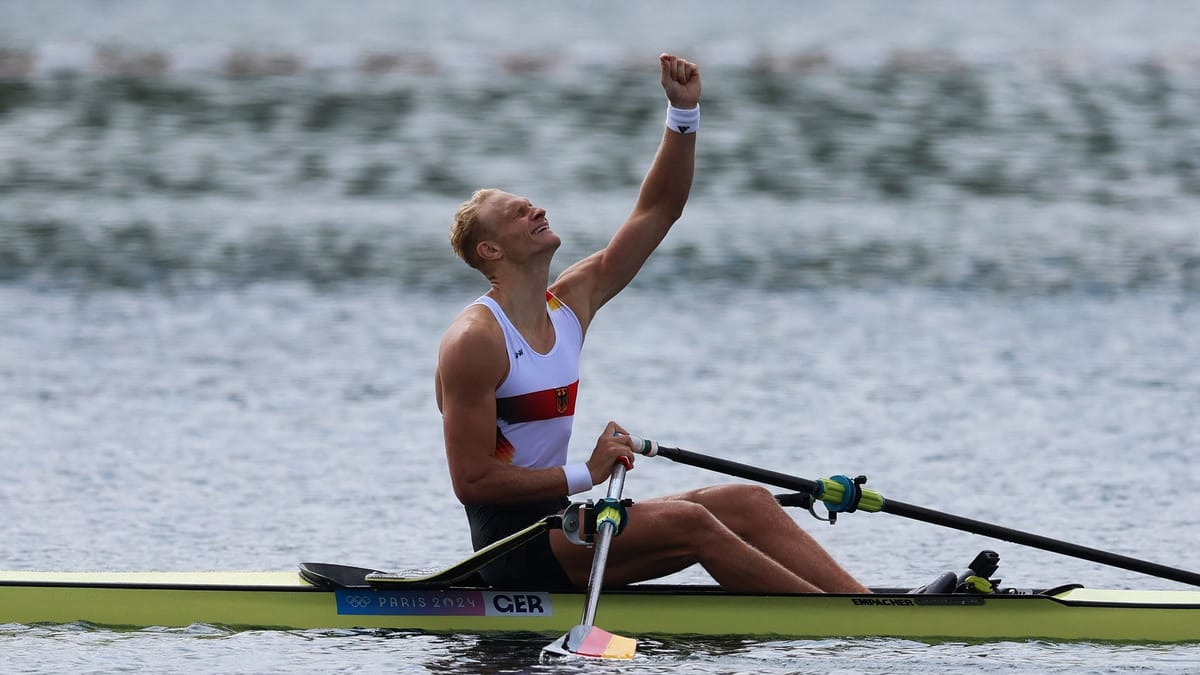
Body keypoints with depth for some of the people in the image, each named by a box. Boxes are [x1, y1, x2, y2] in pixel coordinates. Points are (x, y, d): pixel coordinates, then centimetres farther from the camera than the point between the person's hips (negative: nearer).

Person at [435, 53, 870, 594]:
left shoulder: (572, 302, 12)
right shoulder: (474, 342, -13)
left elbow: (658, 210, 14)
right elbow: (472, 482, -17)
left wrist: (683, 113, 4)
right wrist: (586, 474, -16)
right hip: (513, 548, -9)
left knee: (747, 504, -6)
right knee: (689, 522, -25)